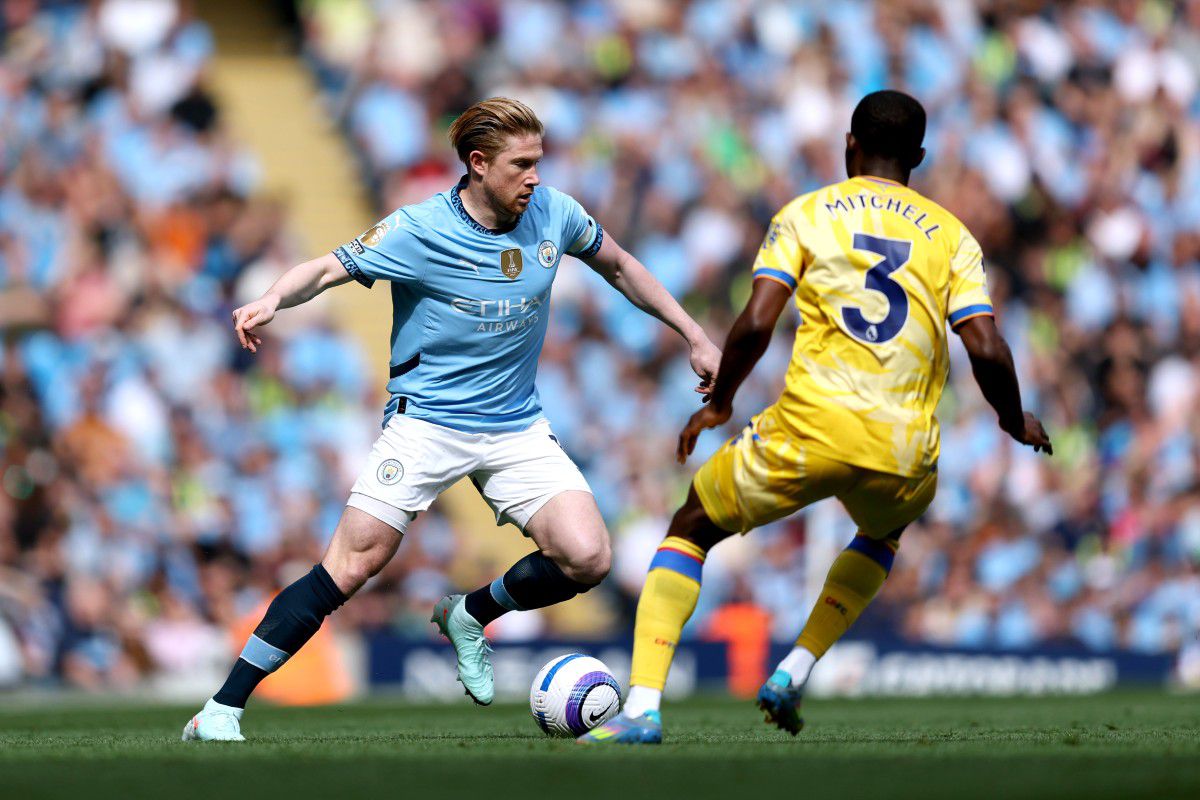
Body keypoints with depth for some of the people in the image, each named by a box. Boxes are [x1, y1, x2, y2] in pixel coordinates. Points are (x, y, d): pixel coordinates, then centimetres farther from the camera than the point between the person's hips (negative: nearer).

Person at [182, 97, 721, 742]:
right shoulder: (419, 230, -13)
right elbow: (328, 269, -12)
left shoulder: (554, 215, -1)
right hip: (425, 421, -4)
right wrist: (271, 301, -34)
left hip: (518, 427, 4)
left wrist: (694, 337, 17)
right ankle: (222, 710, -7)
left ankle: (469, 616, 15)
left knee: (587, 559, -15)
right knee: (349, 566, -14)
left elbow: (618, 266, 16)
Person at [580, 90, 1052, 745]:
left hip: (810, 430, -2)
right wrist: (1016, 422, 20)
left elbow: (757, 322, -4)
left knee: (690, 530, 19)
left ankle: (642, 705, 1)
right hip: (904, 453, 2)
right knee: (883, 531, 38)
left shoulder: (805, 215, 8)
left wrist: (718, 404, 11)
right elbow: (987, 351, 1)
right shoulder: (951, 235, 11)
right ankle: (795, 674, 19)